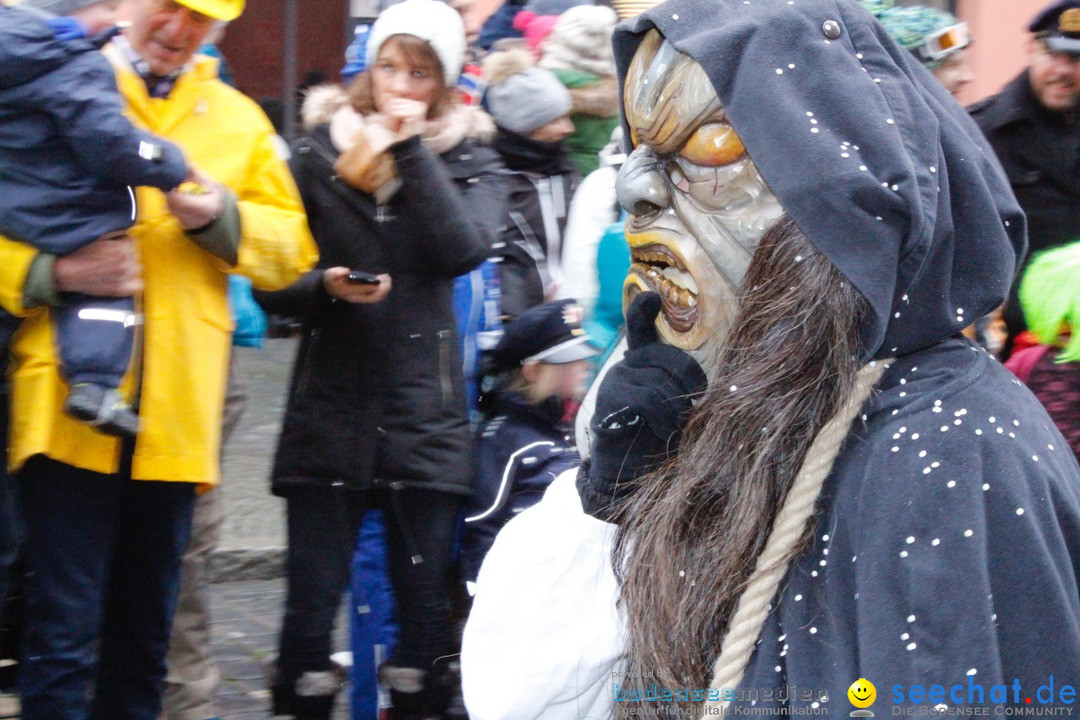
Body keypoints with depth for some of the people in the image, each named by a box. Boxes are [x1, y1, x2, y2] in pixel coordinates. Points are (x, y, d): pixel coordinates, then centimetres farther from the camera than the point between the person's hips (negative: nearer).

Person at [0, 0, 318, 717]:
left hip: (176, 414, 4)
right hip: (71, 408, -4)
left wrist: (220, 219, -5)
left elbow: (291, 248, 14)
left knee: (145, 634, 11)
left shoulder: (239, 121, 17)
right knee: (64, 636, -10)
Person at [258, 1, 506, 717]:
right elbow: (273, 281, 6)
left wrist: (414, 149, -12)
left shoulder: (470, 160, 7)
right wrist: (327, 288, -14)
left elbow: (464, 249, -13)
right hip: (330, 409, 0)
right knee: (311, 604, -2)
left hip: (426, 411, 0)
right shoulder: (319, 151, 7)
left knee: (425, 605, 1)